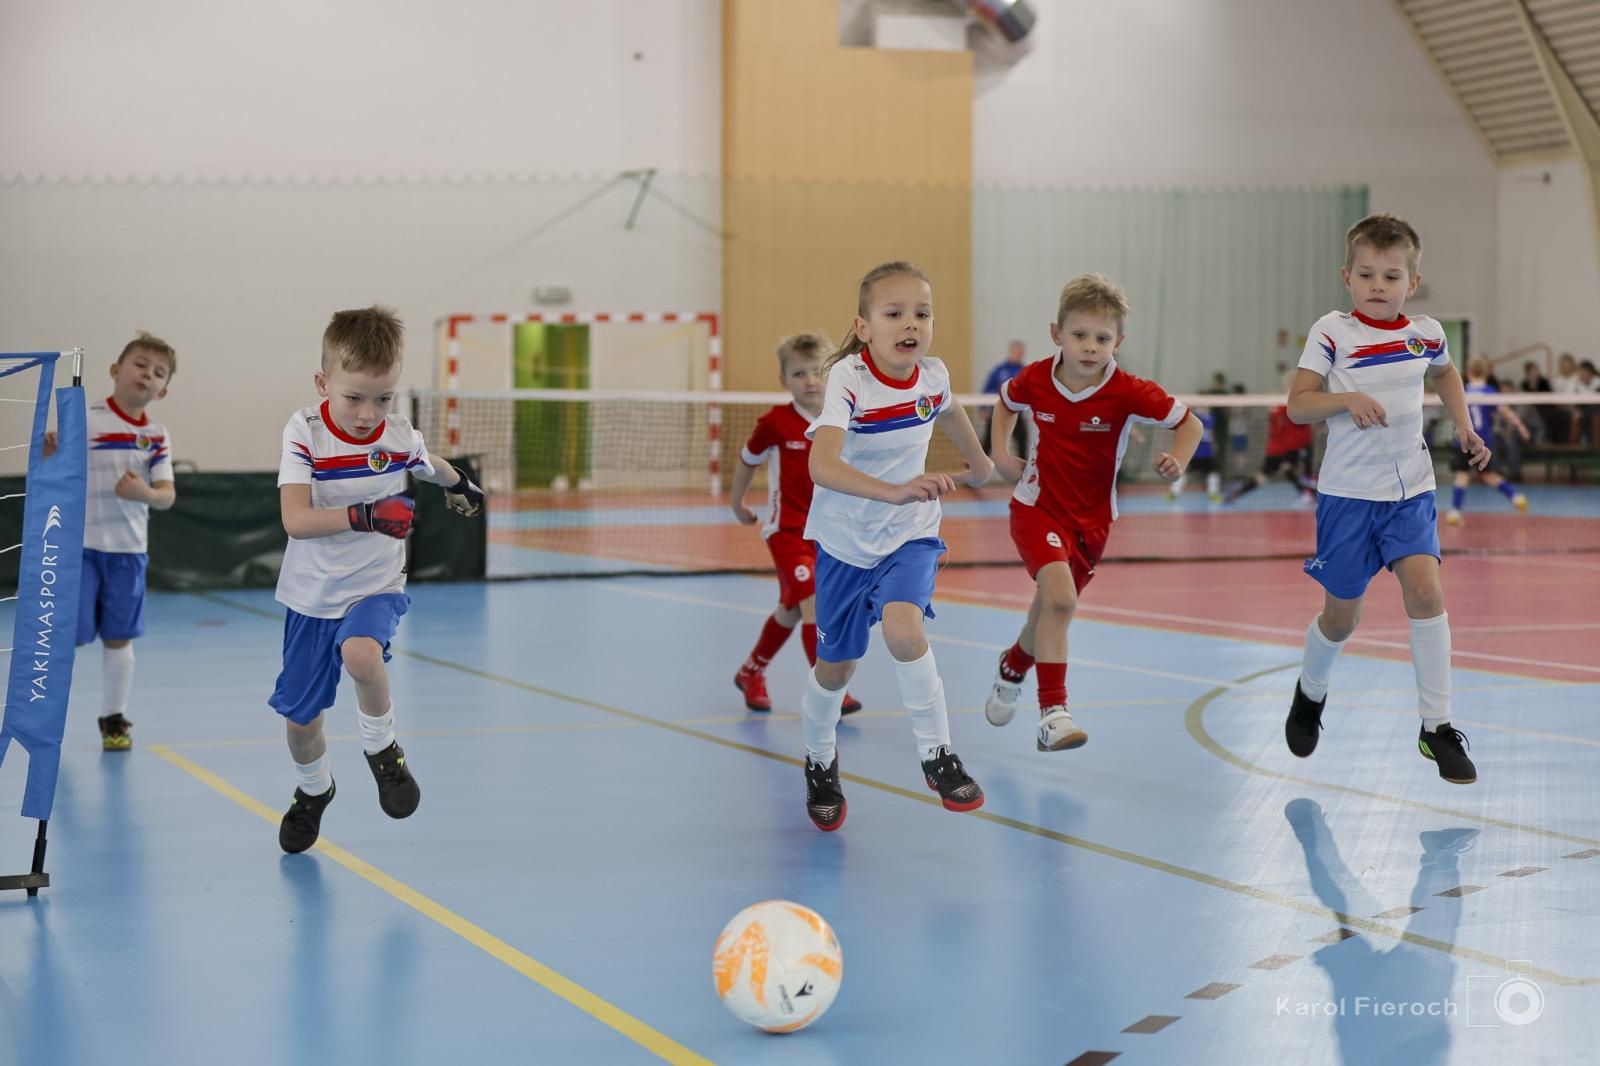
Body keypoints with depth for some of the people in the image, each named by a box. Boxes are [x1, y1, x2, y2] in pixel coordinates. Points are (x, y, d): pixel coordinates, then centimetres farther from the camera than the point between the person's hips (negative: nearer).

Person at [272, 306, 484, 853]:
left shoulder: (400, 436, -10)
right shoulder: (305, 431, -18)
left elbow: (431, 467, 17)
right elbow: (295, 521, -27)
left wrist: (459, 485, 36)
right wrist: (364, 516, -39)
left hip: (376, 586, 0)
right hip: (312, 595, 0)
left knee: (360, 652, -35)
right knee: (299, 720, 9)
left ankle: (381, 748, -7)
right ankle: (314, 791, 43)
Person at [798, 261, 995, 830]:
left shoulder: (933, 374, -11)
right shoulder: (847, 380, -26)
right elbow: (821, 466, -42)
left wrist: (980, 464, 33)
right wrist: (894, 491, -57)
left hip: (910, 534, 2)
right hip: (846, 539, -2)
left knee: (902, 626, -26)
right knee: (836, 664, 10)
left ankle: (937, 754, -11)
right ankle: (820, 759, 39)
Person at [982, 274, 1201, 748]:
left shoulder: (1128, 392, -18)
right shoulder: (1036, 380, -13)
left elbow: (1189, 424, -8)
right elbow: (1006, 401, 12)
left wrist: (1176, 464, -27)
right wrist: (1000, 453, 0)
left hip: (1091, 518, 2)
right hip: (1037, 507, -2)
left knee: (1052, 609, 16)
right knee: (1059, 595, -26)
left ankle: (1013, 666, 51)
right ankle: (1052, 713, -26)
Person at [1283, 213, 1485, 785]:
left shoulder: (1426, 333, 3)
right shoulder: (1331, 333, -8)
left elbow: (1445, 373, 25)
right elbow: (1298, 404, -9)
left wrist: (1464, 426, 13)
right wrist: (1347, 399, -26)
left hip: (1410, 490, 2)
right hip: (1347, 493, -2)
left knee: (1424, 587, -18)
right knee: (1341, 615, 6)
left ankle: (1436, 726, -9)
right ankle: (1310, 693, 39)